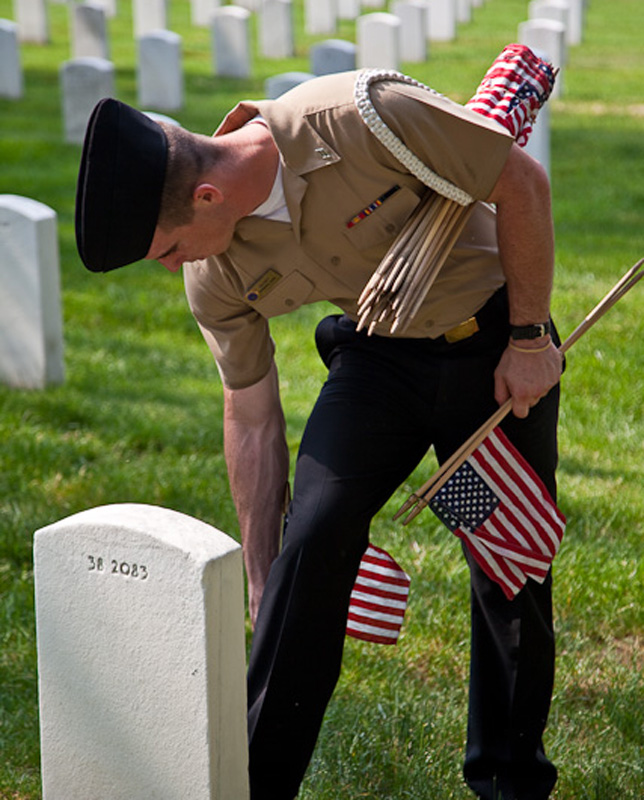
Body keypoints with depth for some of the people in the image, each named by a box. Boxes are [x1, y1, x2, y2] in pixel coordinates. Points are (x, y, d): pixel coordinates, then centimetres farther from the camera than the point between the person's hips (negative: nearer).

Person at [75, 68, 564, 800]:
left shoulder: (359, 121, -32)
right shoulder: (217, 274, -15)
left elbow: (522, 180, -20)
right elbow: (251, 419, -4)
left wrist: (529, 337, -13)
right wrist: (263, 584, -1)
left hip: (496, 348, -2)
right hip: (378, 359, 3)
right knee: (312, 538, -17)